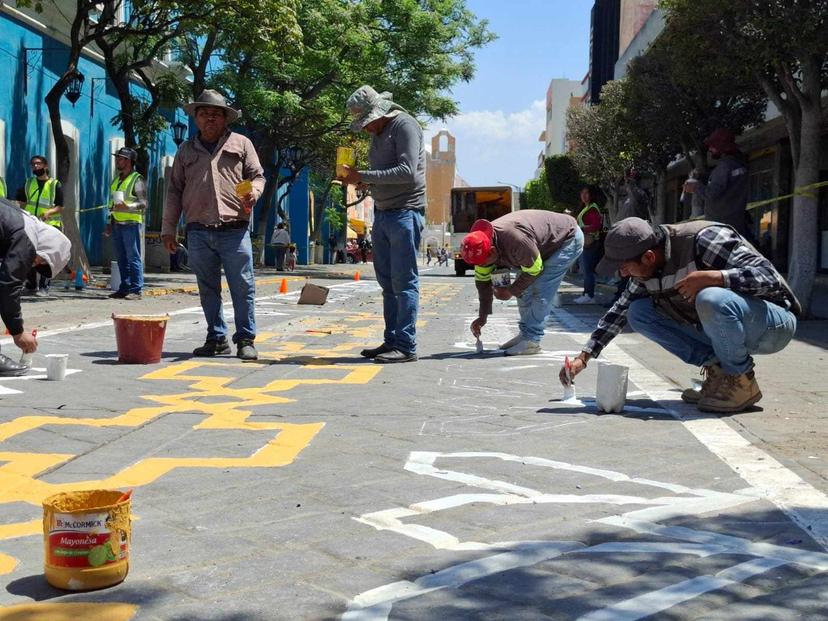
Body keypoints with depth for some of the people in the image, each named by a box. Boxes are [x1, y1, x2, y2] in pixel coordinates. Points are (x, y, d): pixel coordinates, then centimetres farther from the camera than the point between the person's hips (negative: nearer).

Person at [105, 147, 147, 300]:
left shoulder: (137, 179, -3)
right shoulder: (116, 180, 22)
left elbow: (143, 203, -10)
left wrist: (127, 207, -26)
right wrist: (110, 223, 21)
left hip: (131, 223, -8)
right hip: (117, 224, 8)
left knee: (133, 257, -8)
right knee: (121, 258, 8)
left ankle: (136, 290, -8)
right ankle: (124, 288, 13)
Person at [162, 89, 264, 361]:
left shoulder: (241, 144, 10)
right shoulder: (186, 150, 16)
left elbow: (258, 175, 10)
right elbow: (174, 191, 16)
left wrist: (253, 191, -14)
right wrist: (168, 229, 11)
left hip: (234, 230, -2)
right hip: (199, 233, 3)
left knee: (242, 287, -4)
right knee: (208, 289, 7)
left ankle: (245, 339, 4)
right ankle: (217, 338, 16)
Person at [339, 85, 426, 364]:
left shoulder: (405, 125, -9)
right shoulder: (377, 133, 19)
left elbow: (407, 172, -19)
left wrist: (363, 176, -17)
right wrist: (359, 179, 5)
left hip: (405, 213, -9)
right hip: (382, 213, 9)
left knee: (404, 282, -8)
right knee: (387, 283, 8)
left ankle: (406, 346, -6)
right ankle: (391, 341, 13)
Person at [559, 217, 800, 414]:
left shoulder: (705, 239, -25)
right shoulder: (647, 272, -2)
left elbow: (770, 277, -27)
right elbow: (620, 312, 11)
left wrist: (714, 276, -39)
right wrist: (583, 357, 6)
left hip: (774, 324, -7)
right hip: (726, 331, 7)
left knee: (711, 299, -39)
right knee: (638, 312, -4)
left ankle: (741, 381, -14)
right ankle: (716, 369, -3)